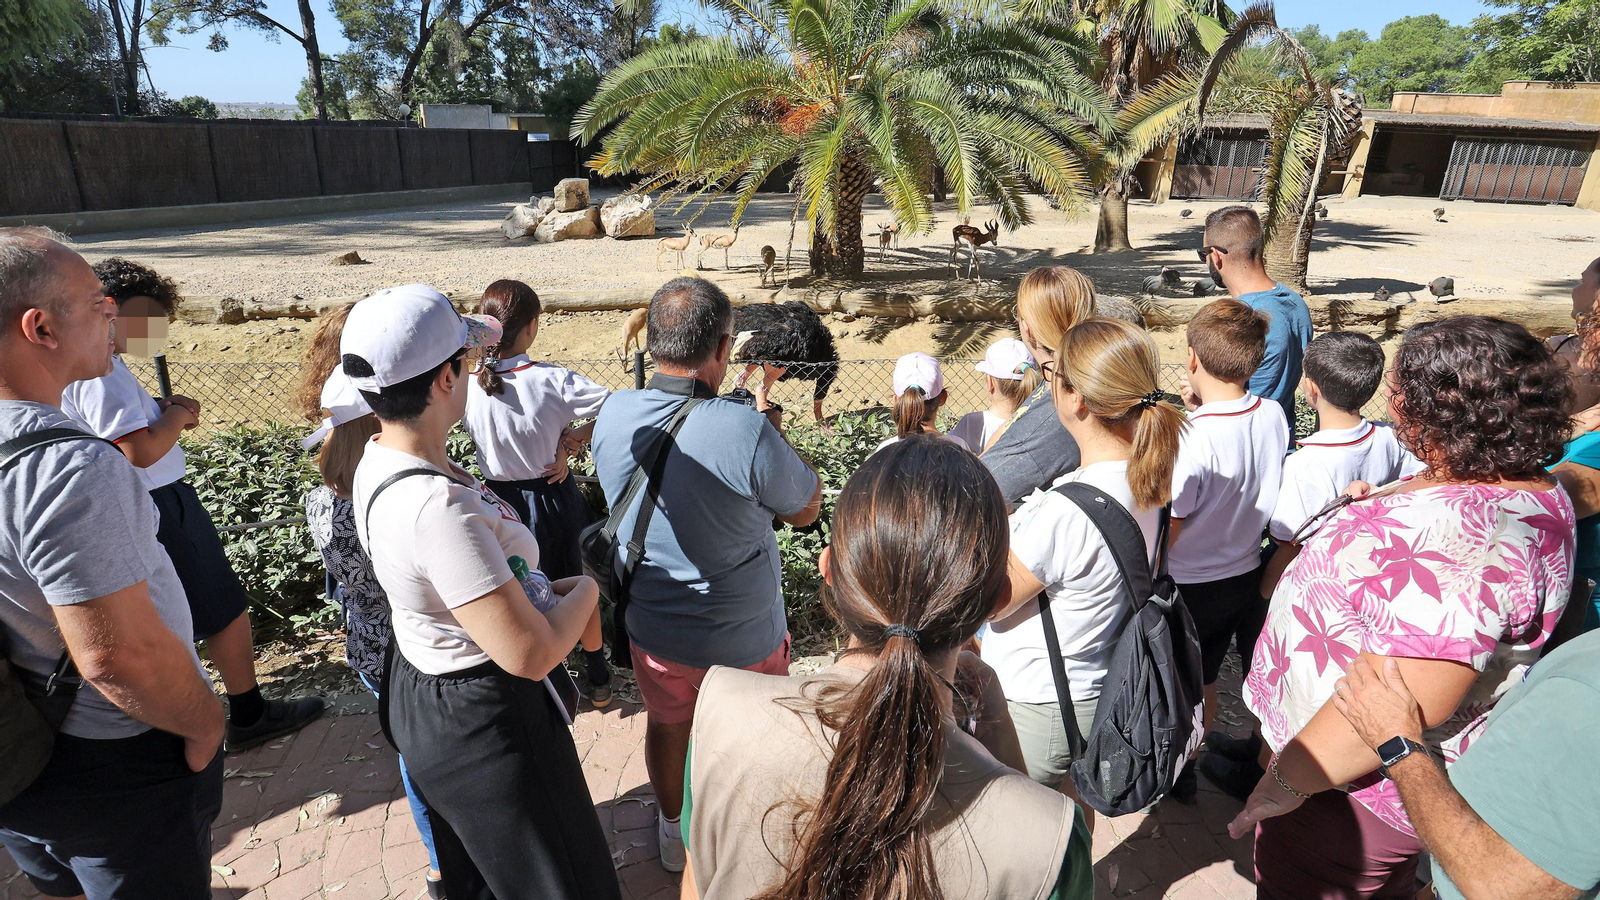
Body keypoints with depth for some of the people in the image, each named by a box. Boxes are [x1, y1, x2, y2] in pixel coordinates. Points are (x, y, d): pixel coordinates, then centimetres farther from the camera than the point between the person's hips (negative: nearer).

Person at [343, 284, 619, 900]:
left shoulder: (380, 459, -4)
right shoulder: (437, 507, -35)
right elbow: (530, 654, -32)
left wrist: (545, 589, 5)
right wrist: (589, 587, -15)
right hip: (484, 721, -9)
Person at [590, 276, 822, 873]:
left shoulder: (612, 416, -15)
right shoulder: (746, 430, -32)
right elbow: (806, 510, -14)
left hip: (650, 628, 4)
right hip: (742, 638, -4)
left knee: (667, 725, 30)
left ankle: (674, 833, 54)